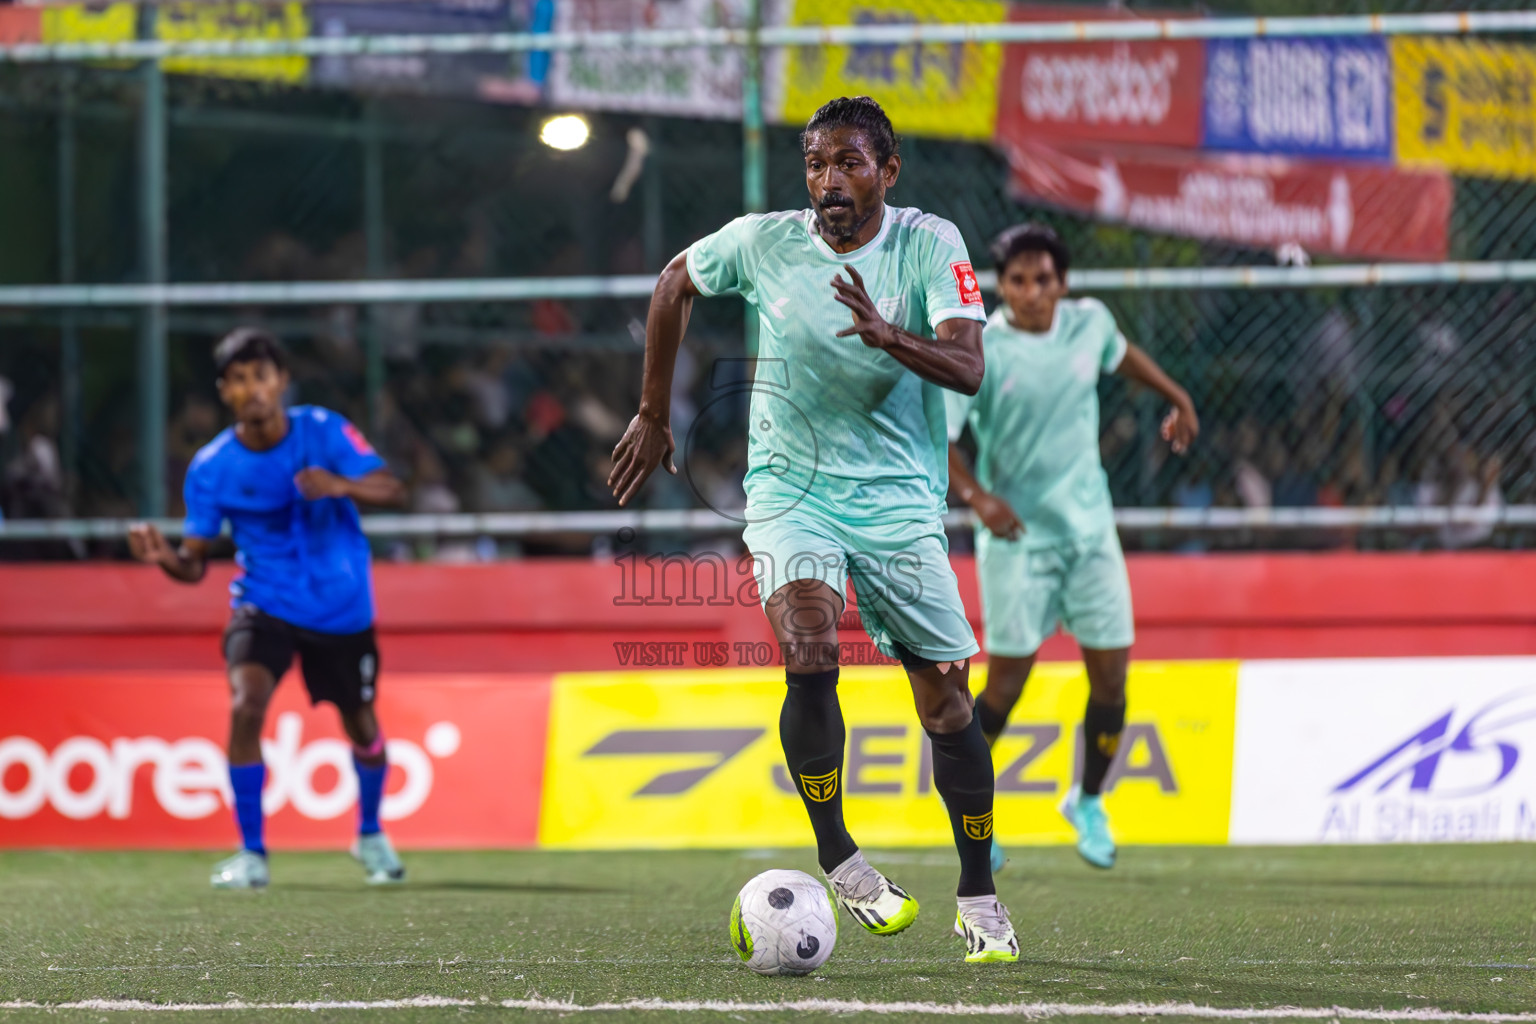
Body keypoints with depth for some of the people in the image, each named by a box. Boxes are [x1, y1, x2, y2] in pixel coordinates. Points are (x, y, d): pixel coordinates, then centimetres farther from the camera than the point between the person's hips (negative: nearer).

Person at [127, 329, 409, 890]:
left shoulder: (323, 431, -14)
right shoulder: (210, 468, -12)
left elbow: (392, 490, -19)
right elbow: (195, 564, -9)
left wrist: (342, 486, -40)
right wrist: (165, 557, -33)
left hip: (341, 606, 1)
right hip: (265, 603, -1)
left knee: (361, 726, 12)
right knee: (245, 704, -25)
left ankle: (371, 836, 42)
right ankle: (250, 853, -14)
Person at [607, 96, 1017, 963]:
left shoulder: (930, 244, -9)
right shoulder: (762, 242, -4)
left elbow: (968, 366, -21)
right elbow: (676, 285, 15)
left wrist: (888, 336, -39)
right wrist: (655, 416, 18)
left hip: (900, 499, 0)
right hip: (791, 492, 0)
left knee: (947, 698, 1)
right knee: (811, 656, -25)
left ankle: (979, 899, 16)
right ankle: (837, 858, -9)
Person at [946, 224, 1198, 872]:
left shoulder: (1089, 324, 0)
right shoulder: (979, 351, -14)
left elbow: (1121, 353, 25)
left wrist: (1177, 398, 30)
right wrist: (977, 496, -28)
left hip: (1090, 528, 4)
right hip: (1016, 534, -4)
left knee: (1111, 677, 1)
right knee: (1006, 682, -4)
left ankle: (1088, 803, 23)